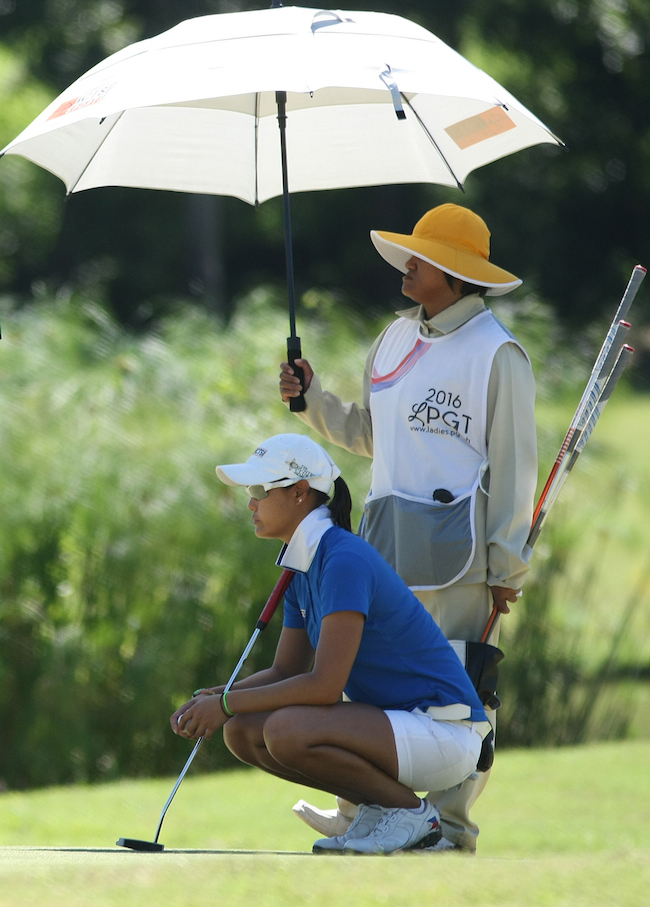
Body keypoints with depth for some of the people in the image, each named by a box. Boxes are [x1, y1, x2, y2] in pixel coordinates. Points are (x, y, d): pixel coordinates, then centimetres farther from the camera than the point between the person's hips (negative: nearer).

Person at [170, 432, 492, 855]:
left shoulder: (344, 560, -20)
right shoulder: (304, 570, 10)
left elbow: (324, 685, -25)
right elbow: (286, 671, 16)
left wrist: (227, 703, -18)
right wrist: (208, 697, 1)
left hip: (443, 732, -9)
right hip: (393, 721, 9)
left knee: (287, 732, -29)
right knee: (242, 731, -1)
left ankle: (409, 811, -9)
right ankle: (378, 804, 7)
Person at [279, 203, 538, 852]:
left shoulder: (496, 352, -6)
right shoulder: (396, 338, 16)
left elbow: (514, 464, -7)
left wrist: (506, 566, -10)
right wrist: (311, 398, 10)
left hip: (457, 544, -7)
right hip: (388, 535, 7)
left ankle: (454, 823, 1)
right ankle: (363, 811, 12)